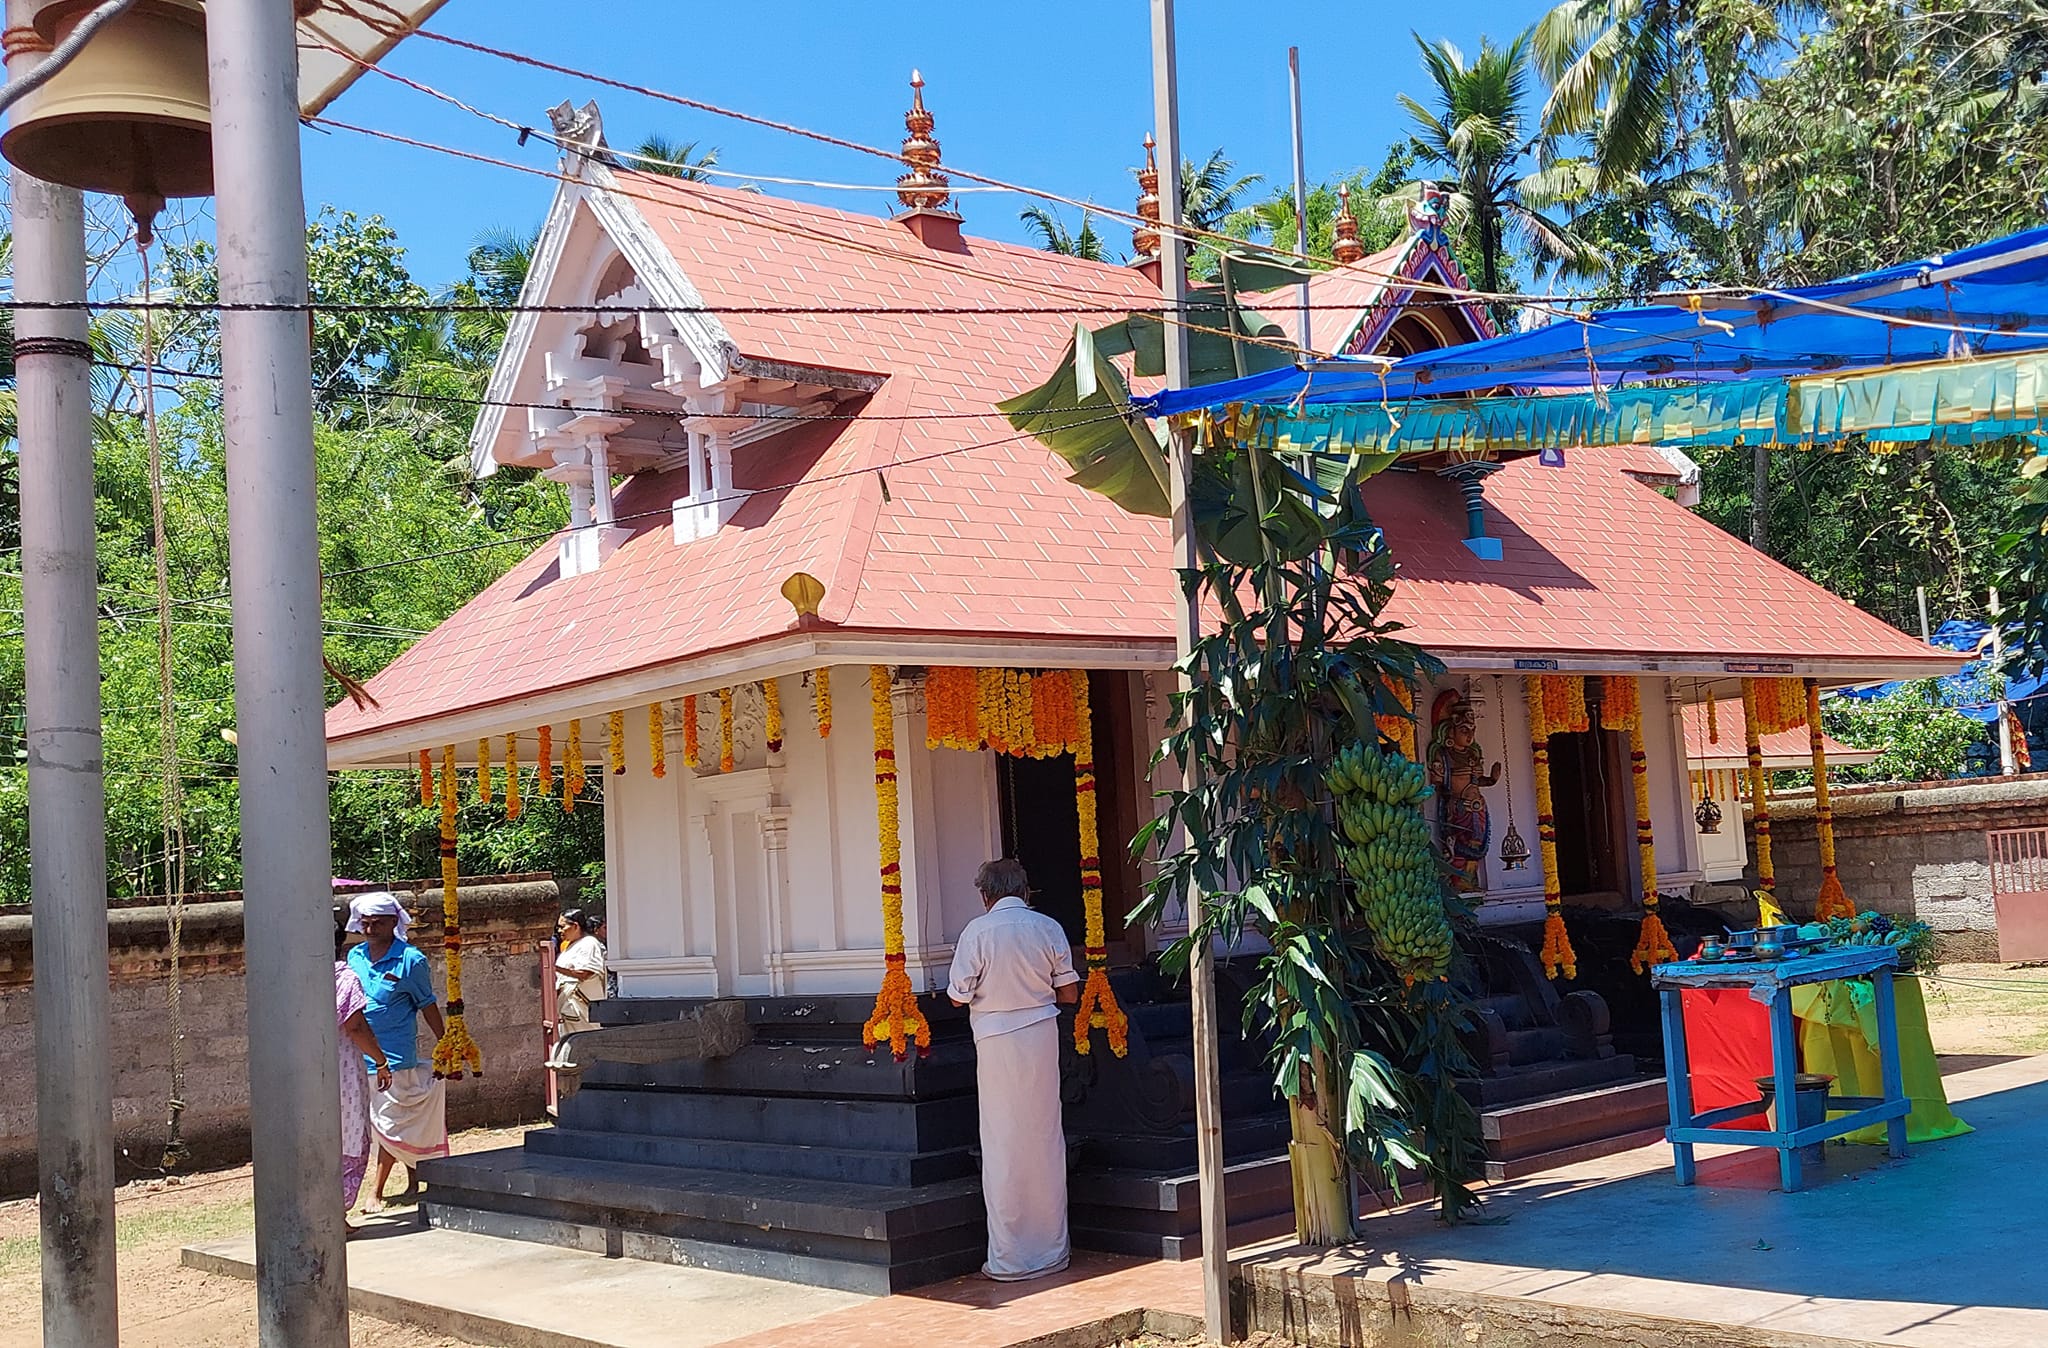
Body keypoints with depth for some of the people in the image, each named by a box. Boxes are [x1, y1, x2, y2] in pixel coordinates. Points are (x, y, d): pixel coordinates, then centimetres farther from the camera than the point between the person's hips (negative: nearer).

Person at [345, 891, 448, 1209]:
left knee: (390, 1123, -4)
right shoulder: (354, 957, 7)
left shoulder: (410, 960, -8)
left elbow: (428, 1006, -2)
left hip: (396, 1055, -5)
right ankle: (413, 1178, 29)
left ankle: (376, 1192, 2)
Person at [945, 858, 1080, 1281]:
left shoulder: (978, 931, -8)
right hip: (1041, 1038, 3)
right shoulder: (1048, 928, 1)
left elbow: (958, 996, -7)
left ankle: (1010, 1258, 8)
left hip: (997, 1043, -3)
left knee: (1003, 1147, 4)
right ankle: (1051, 1250, 18)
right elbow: (1069, 993, 3)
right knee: (1045, 1141, 11)